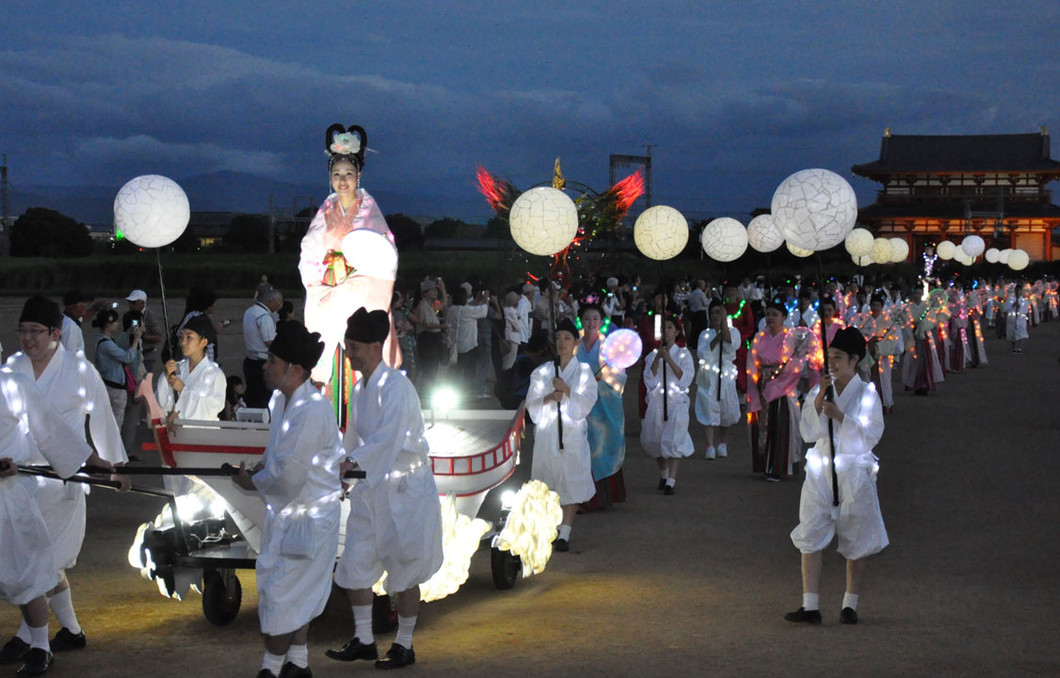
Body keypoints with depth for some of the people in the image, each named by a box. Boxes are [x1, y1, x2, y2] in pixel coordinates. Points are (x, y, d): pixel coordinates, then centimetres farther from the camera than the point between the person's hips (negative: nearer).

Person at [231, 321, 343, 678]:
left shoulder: (311, 411, -26)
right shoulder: (283, 400, 4)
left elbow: (288, 474, -24)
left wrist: (253, 483, -9)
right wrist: (260, 467, 3)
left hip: (305, 518, -10)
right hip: (290, 513, 10)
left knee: (280, 595, -1)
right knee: (298, 594, 20)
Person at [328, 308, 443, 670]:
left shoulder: (396, 386, -17)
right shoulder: (359, 389, 9)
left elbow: (387, 438, -29)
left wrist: (350, 462, -39)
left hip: (405, 488, -8)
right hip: (370, 487, 8)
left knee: (404, 571, 2)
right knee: (355, 564, 9)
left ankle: (404, 646, 13)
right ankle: (363, 640, 21)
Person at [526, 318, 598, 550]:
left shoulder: (583, 372, 3)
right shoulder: (541, 372, 8)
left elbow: (586, 404, -4)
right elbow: (531, 405, 3)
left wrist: (566, 390, -17)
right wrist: (549, 398, -15)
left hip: (573, 434, -2)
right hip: (546, 434, 2)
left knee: (571, 485, -6)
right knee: (548, 484, 4)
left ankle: (564, 534, -3)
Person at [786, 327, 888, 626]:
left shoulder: (866, 393, -2)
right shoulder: (820, 390, 8)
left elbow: (871, 437, -9)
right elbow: (808, 433, 2)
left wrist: (840, 417, -18)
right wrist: (817, 403, -11)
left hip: (854, 473, -3)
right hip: (820, 472, 3)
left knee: (857, 543, 4)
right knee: (810, 538, -3)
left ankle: (850, 605, 16)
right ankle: (810, 606, 0)